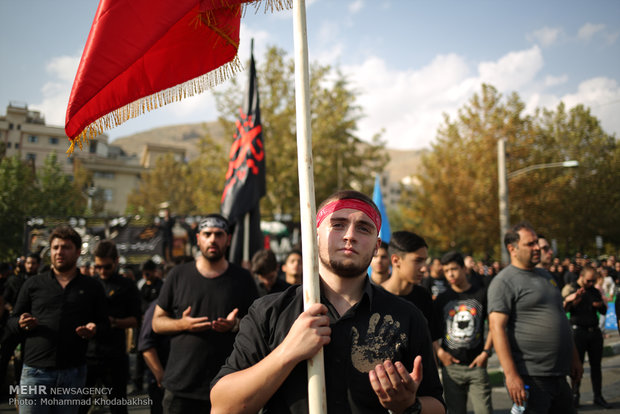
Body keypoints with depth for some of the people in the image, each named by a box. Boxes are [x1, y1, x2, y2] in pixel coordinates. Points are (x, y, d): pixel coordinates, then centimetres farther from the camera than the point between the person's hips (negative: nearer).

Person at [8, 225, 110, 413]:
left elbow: (105, 323, 11)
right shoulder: (33, 284, 9)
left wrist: (94, 329, -12)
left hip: (73, 372, 1)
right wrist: (22, 323, -10)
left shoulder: (92, 287, 9)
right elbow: (12, 320, 13)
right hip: (36, 369, 0)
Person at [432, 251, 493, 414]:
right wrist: (439, 351, -5)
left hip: (476, 364, -1)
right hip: (451, 365, 2)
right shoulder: (442, 299, 7)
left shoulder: (481, 294, 3)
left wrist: (486, 352, -2)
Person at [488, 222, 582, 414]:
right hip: (530, 377, -8)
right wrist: (511, 374, -23)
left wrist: (574, 358, 21)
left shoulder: (545, 276, 16)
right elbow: (496, 327, -18)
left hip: (559, 374, 8)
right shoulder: (503, 281, -10)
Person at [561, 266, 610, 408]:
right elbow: (563, 307, -12)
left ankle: (598, 396, 16)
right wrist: (572, 299, -31)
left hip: (595, 331, 5)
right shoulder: (570, 288, -1)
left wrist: (600, 305, -4)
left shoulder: (595, 291, 15)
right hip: (578, 331, -5)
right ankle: (575, 395, 11)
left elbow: (604, 311, 20)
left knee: (596, 365, 7)